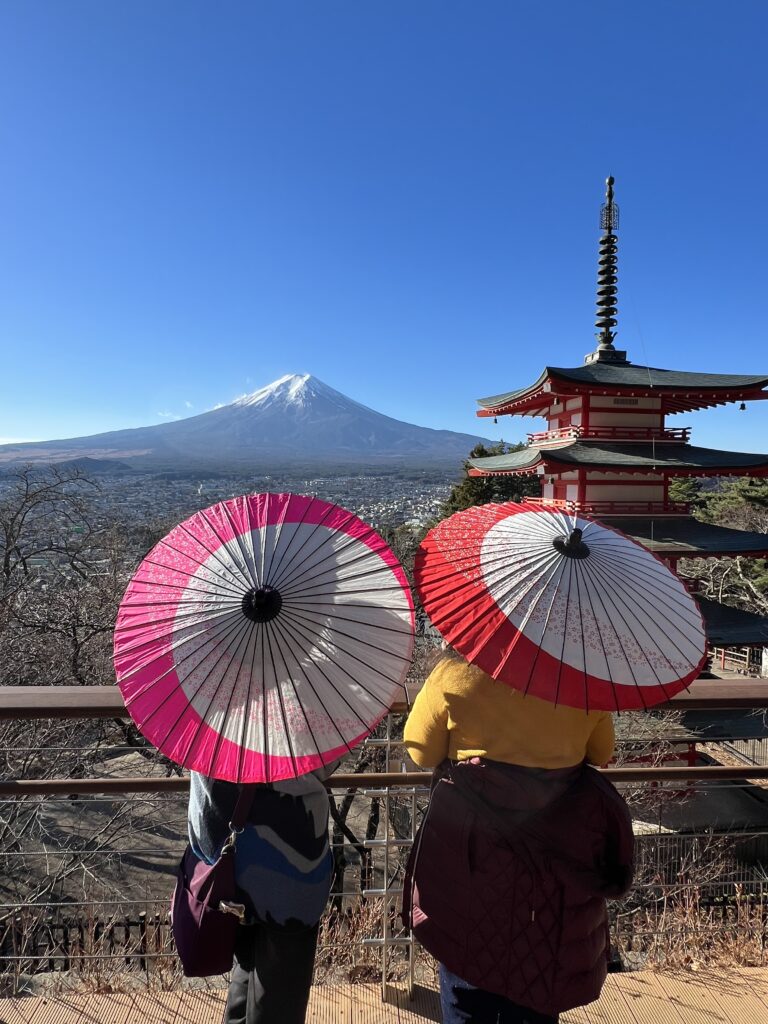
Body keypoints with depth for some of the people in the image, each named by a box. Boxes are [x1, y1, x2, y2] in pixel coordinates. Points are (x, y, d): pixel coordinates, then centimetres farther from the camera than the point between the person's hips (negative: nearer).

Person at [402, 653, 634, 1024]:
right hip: (560, 849, 3)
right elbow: (602, 752, 6)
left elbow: (422, 752, -6)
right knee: (540, 971, 22)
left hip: (472, 840, -2)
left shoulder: (456, 671, -16)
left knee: (467, 967, 18)